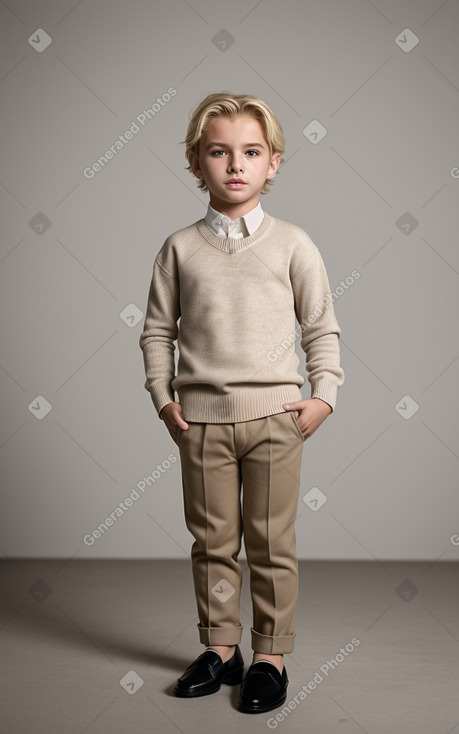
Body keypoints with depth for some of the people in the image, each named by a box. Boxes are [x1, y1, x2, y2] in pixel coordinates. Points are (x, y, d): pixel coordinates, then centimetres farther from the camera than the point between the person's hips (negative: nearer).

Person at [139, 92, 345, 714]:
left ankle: (270, 656, 21)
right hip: (201, 415, 1)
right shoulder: (180, 248, 3)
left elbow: (322, 327, 5)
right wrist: (164, 398, 1)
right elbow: (158, 329, 9)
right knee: (212, 540, 10)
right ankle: (219, 648, 26)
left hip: (274, 413, -1)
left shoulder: (292, 244, 1)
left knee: (271, 541, 6)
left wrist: (323, 396, -3)